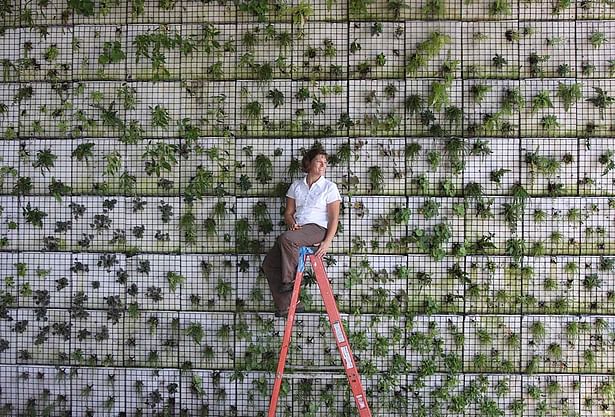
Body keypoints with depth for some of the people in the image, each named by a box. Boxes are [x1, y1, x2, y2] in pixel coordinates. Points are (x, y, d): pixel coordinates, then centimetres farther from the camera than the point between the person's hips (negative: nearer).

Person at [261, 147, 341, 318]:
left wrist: (328, 241, -16)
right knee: (269, 263, -8)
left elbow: (334, 218, -3)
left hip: (318, 229, -5)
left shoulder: (329, 187, 2)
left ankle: (290, 279, -18)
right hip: (298, 230, 6)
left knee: (286, 238, -36)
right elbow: (288, 212, 15)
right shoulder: (296, 186, 15)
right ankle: (287, 305, -2)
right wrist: (292, 223, -9)